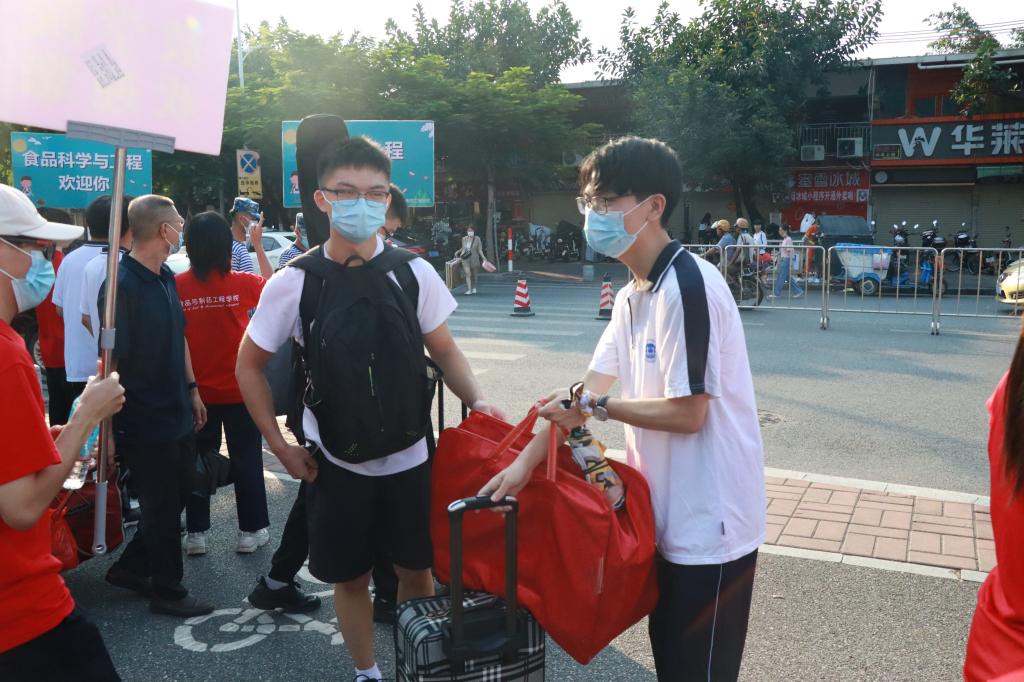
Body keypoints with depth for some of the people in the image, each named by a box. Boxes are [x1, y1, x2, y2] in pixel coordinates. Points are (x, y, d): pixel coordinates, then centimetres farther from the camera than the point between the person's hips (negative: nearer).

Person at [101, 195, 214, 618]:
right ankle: (167, 590, 25)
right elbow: (110, 358, -21)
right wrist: (108, 426, -20)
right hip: (144, 420, -8)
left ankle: (131, 567, 37)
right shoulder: (121, 284, -21)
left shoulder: (166, 277, 6)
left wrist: (192, 389, 17)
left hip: (177, 412, 9)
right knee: (162, 506, 6)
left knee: (178, 493, 19)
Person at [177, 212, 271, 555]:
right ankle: (251, 530, 18)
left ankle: (196, 533, 20)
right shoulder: (242, 283, -11)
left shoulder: (176, 286, -9)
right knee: (247, 459, 11)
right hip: (239, 389, -1)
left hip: (196, 391, 1)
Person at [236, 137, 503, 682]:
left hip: (410, 456, 1)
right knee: (351, 578, 14)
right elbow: (249, 365, 1)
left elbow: (444, 350, 4)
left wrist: (476, 401, -14)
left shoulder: (413, 273, -9)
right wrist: (281, 447, -2)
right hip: (335, 463, 0)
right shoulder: (293, 283, -11)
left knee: (417, 571, 13)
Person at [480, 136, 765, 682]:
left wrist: (595, 407, -12)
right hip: (671, 514, 9)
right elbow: (586, 391, 8)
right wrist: (526, 460, 2)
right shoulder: (633, 294, 8)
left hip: (709, 520, -9)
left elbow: (687, 413, -23)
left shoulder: (687, 286, -22)